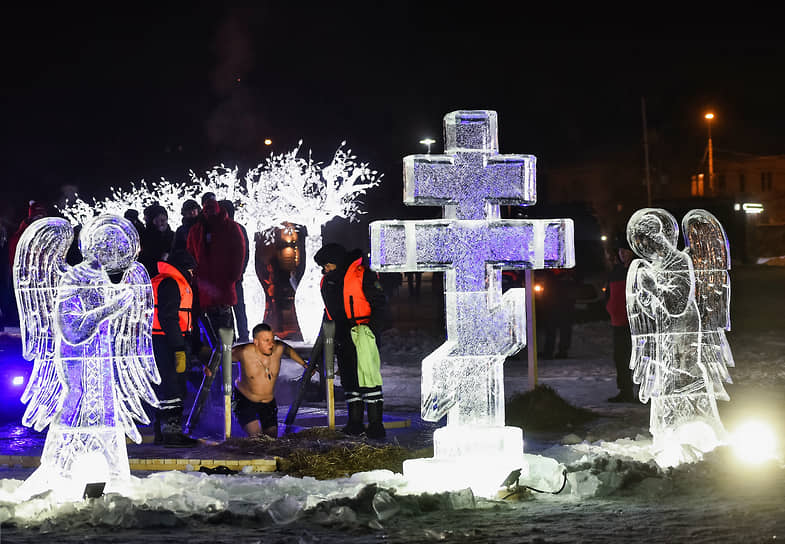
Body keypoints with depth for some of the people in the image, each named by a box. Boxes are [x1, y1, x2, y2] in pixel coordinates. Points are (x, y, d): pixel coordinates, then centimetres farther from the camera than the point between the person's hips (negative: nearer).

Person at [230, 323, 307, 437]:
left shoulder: (278, 349, -13)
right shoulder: (244, 352, -24)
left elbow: (289, 351, 11)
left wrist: (304, 365, 17)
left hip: (269, 403, 5)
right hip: (245, 401, -5)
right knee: (257, 438, -25)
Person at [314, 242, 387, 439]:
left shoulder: (362, 274, -10)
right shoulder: (328, 281, 12)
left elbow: (379, 302, -7)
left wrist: (371, 325, -16)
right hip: (343, 337, 8)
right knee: (348, 377, 9)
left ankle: (376, 423, -9)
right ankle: (355, 422, 15)